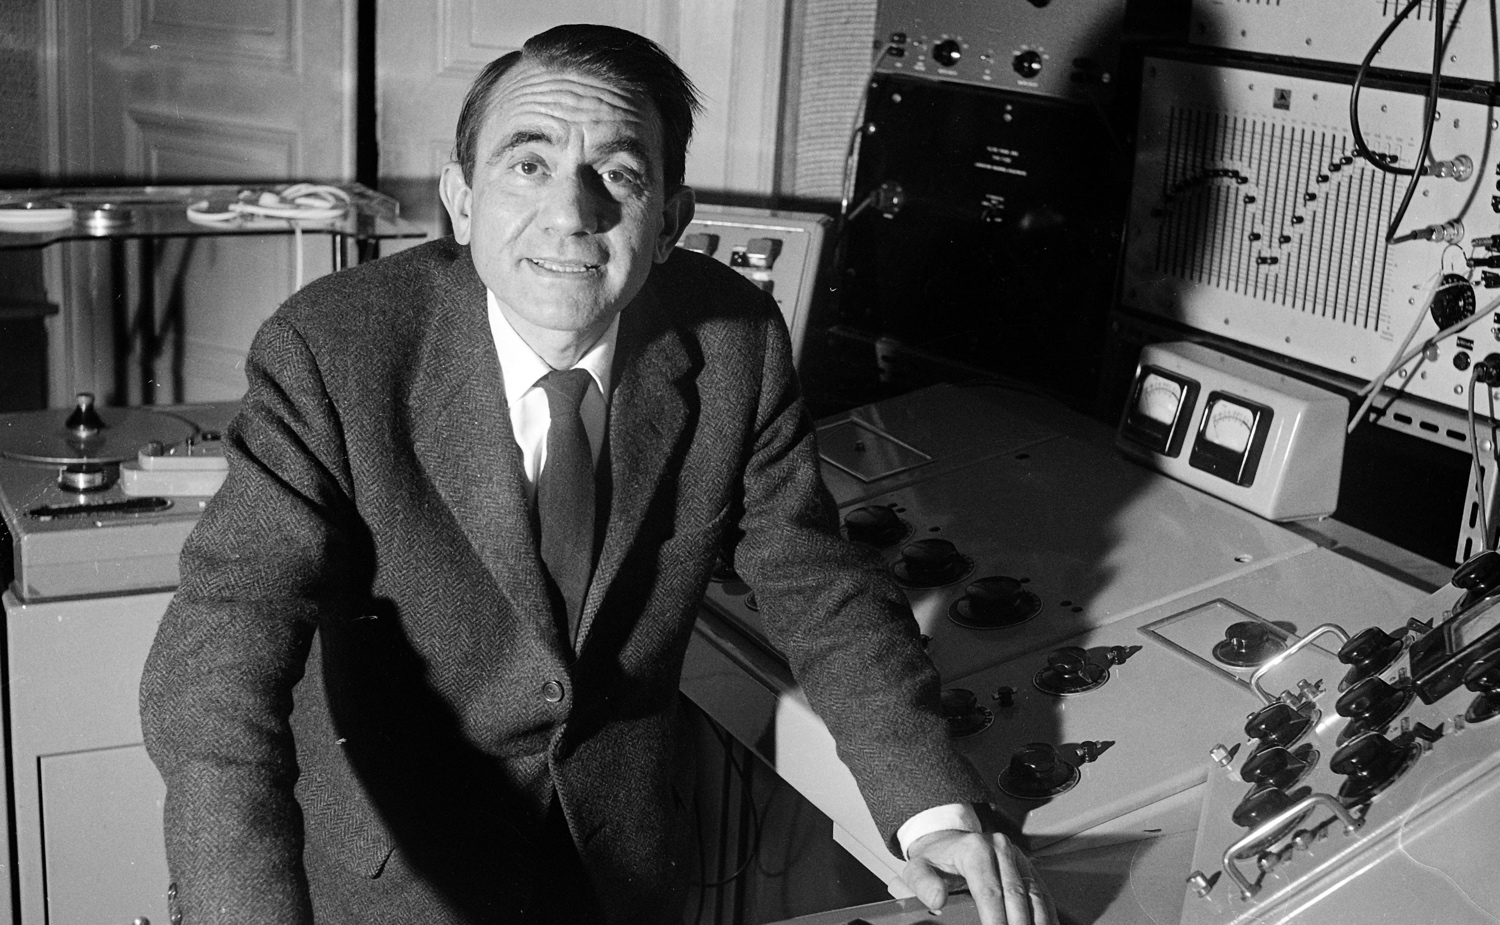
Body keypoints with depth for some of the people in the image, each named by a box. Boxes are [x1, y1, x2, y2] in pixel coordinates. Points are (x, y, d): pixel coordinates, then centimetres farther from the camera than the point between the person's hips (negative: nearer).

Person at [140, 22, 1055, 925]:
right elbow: (218, 655, -34)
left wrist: (934, 803, -20)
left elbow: (816, 581, -7)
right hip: (392, 849, -2)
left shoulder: (735, 341, -18)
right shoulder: (331, 354, -27)